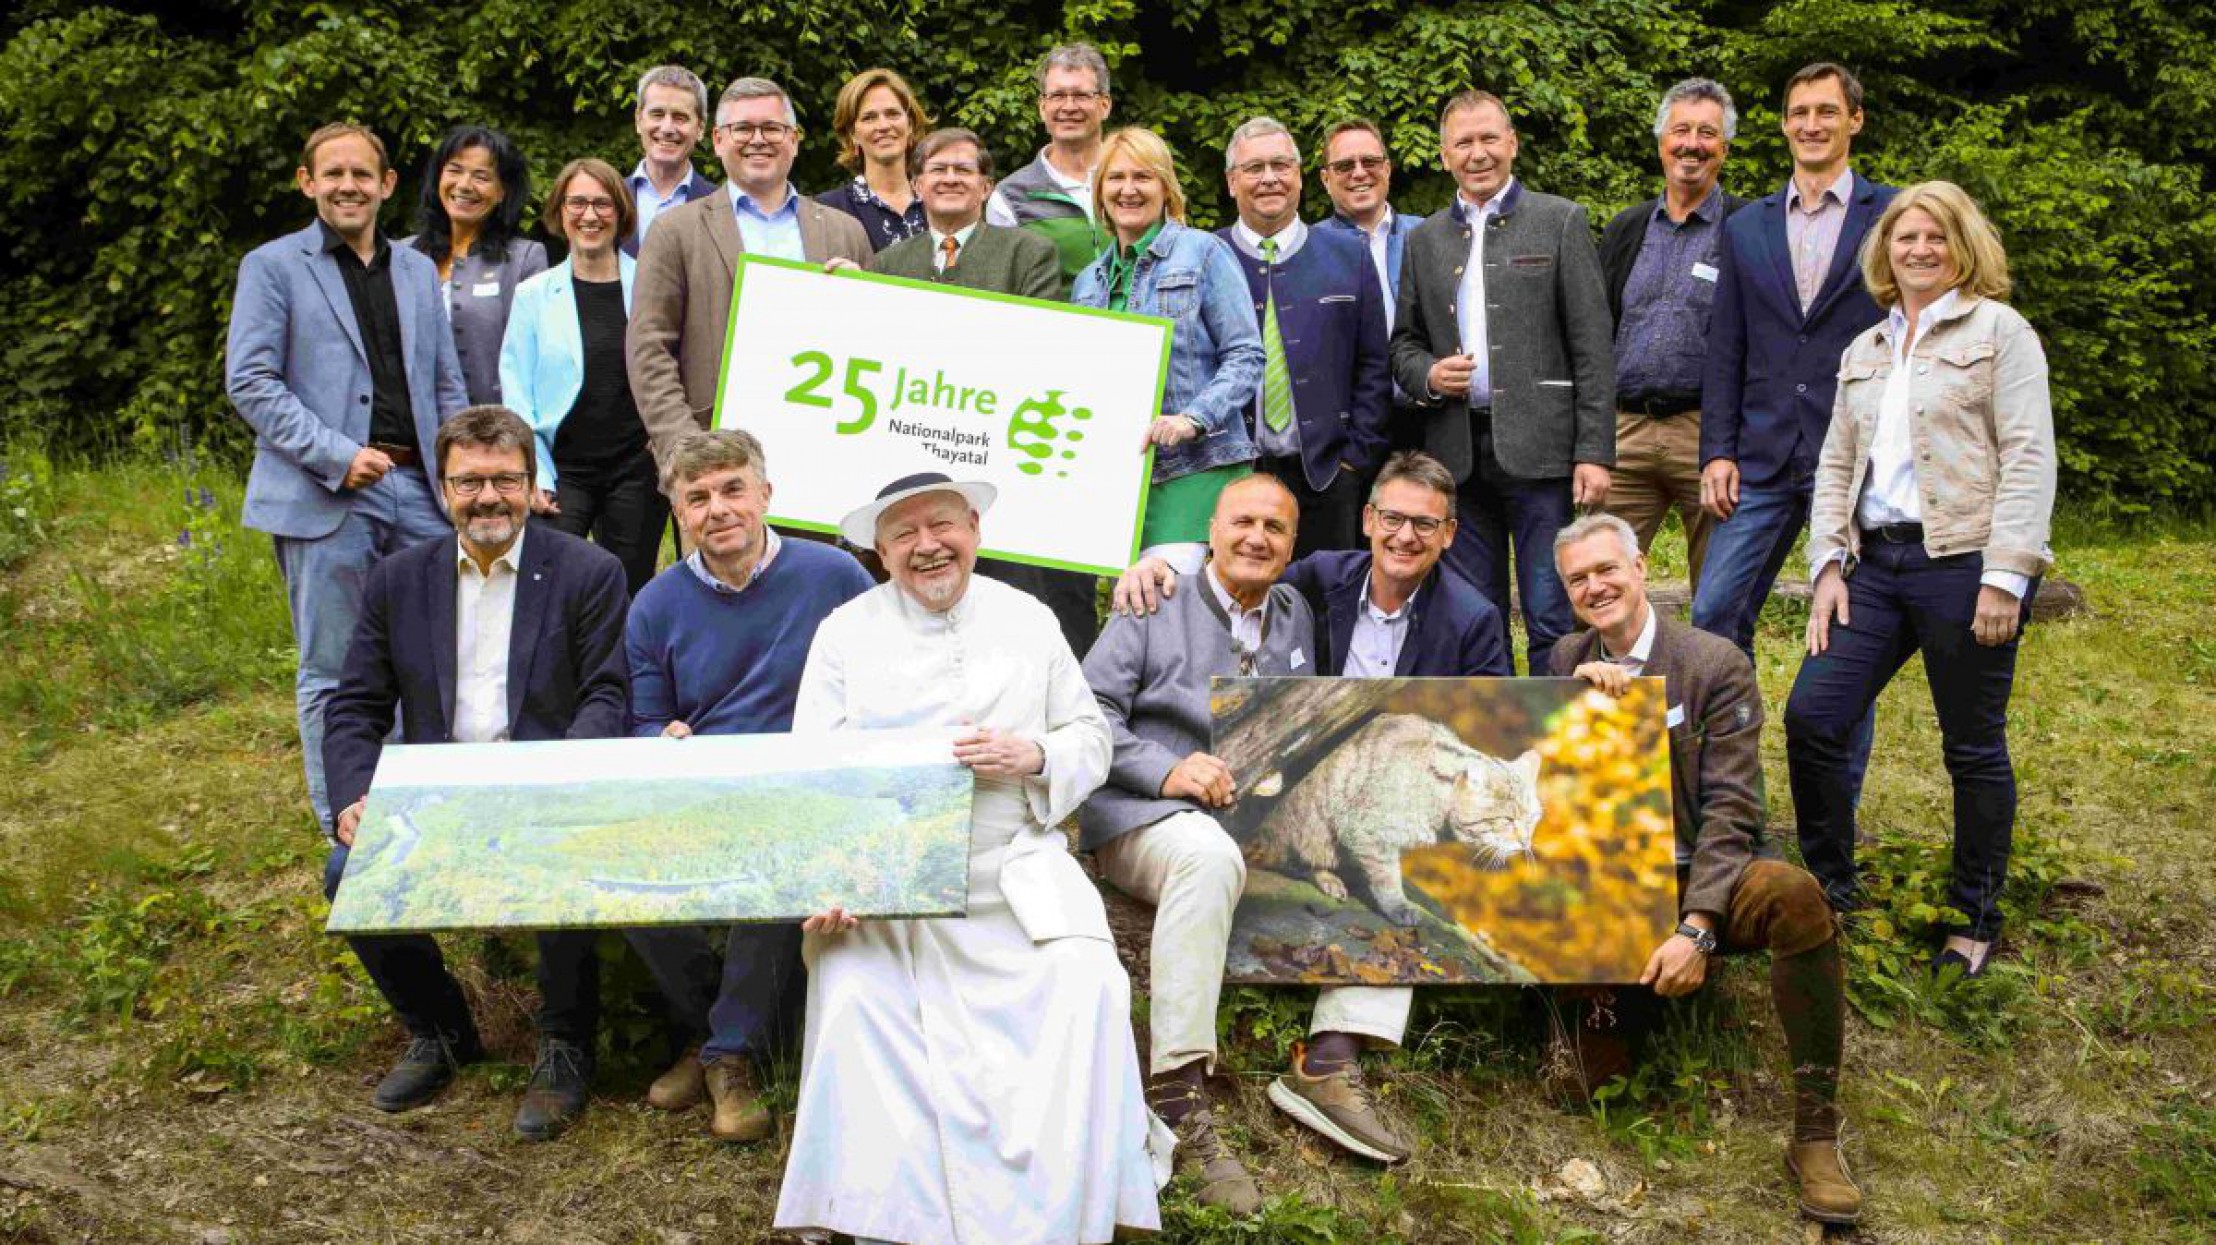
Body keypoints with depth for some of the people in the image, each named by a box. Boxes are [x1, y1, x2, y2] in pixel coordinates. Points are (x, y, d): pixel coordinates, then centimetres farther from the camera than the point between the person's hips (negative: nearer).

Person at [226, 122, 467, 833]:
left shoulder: (418, 270, 17)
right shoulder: (273, 267, 3)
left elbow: (448, 386, 19)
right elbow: (249, 383, -5)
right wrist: (337, 456, -14)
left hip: (417, 488, 4)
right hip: (324, 497, -4)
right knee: (331, 671, 3)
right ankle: (343, 825, 12)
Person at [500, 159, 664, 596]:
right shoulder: (534, 295, 6)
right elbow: (517, 396, 5)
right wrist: (533, 478, -5)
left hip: (637, 469, 0)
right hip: (564, 472, 0)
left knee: (630, 597, 5)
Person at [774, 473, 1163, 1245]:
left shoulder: (1029, 621, 11)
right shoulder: (845, 631, 6)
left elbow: (1092, 739, 12)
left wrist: (1035, 756, -12)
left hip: (1016, 876, 1)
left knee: (1085, 984, -21)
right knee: (853, 998, -25)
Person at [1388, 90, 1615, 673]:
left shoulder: (1560, 221, 4)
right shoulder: (1424, 239, 14)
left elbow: (1592, 346, -2)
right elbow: (1404, 341, 19)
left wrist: (1595, 452, -9)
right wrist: (1427, 375, -5)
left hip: (1541, 449, -3)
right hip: (1457, 453, 4)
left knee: (1553, 620, -3)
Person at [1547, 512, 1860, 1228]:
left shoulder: (1715, 664, -5)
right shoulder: (1567, 660, 8)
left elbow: (1730, 808, -12)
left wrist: (1695, 928, -24)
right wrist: (1576, 689, -16)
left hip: (1704, 877, -2)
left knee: (1794, 895, -37)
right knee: (1587, 1076, -18)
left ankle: (1816, 1134, -27)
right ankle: (1606, 993, 18)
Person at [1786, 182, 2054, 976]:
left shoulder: (1998, 330, 1)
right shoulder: (1863, 351, 18)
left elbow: (2028, 458, -7)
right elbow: (1836, 464, 18)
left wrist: (2005, 576, -15)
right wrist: (1828, 564, 5)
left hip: (1965, 563, -5)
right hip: (1877, 560, 6)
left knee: (1973, 747, 3)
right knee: (1811, 716, -2)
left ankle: (1977, 922, 18)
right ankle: (1833, 889, 15)